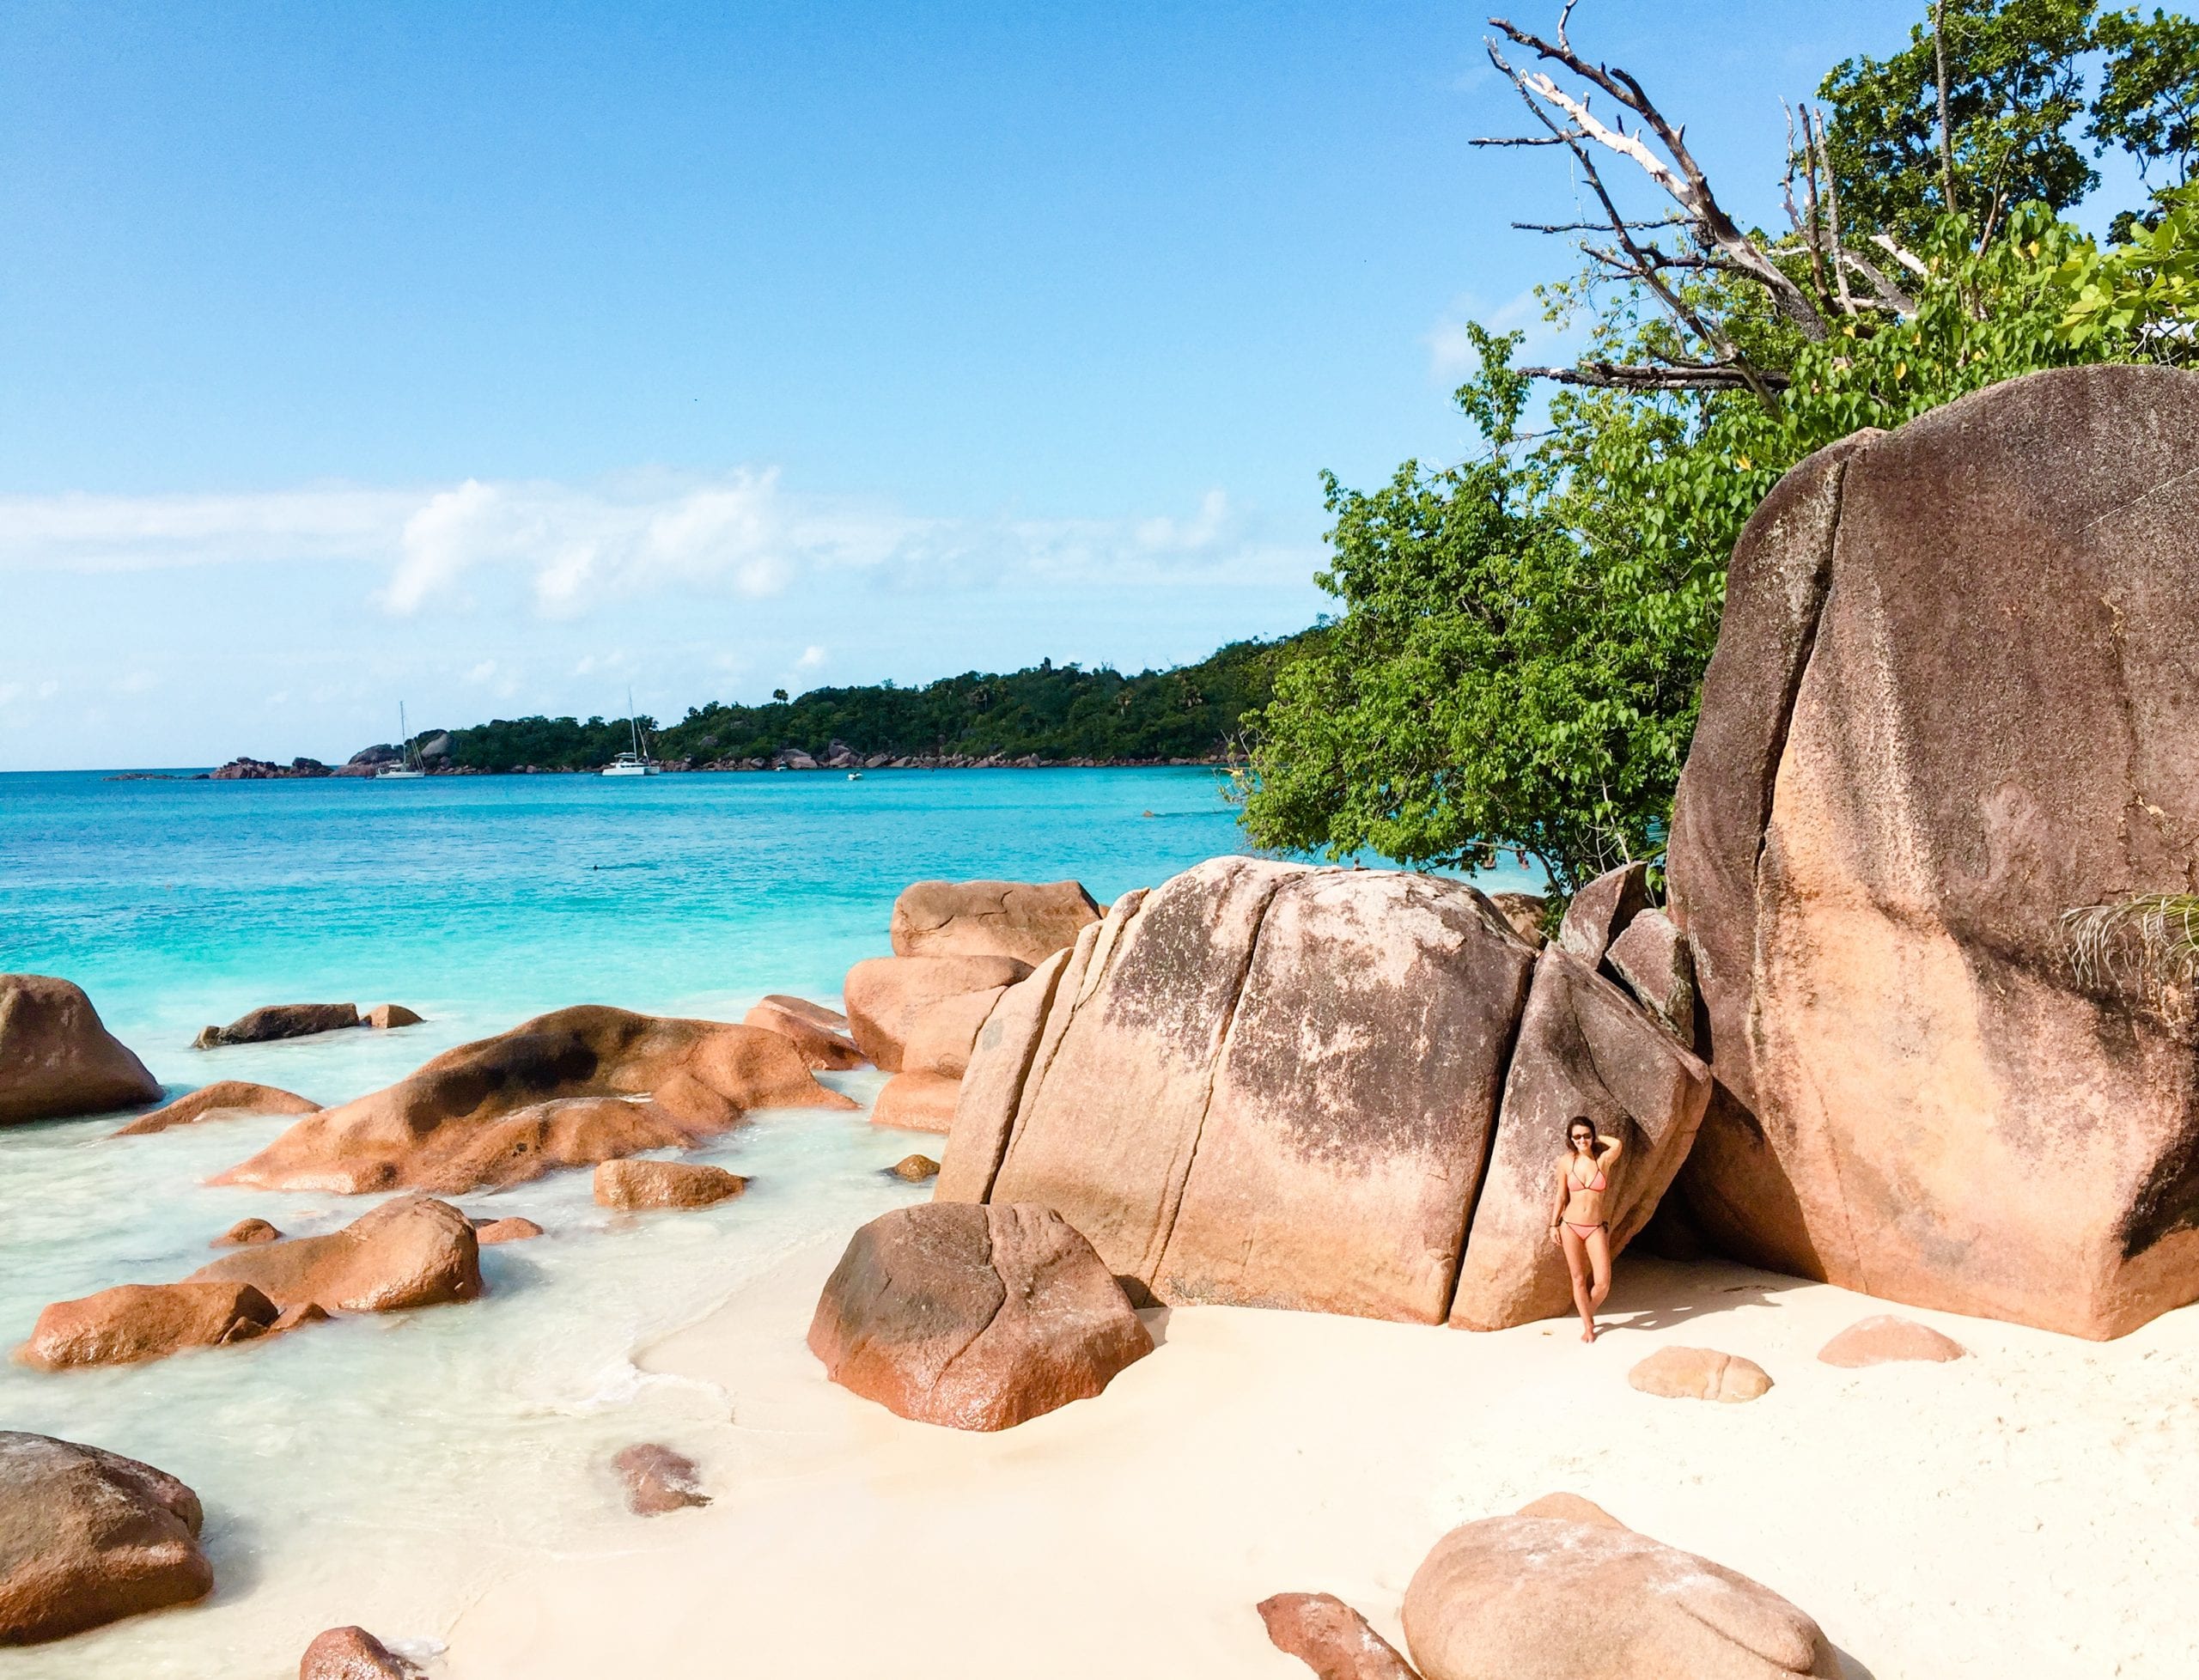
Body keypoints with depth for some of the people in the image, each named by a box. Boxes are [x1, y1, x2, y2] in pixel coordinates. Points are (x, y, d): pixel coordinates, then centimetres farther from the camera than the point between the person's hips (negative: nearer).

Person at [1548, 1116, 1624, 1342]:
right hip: (1570, 1226, 0)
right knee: (1579, 1279, 6)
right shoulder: (1566, 1162, -2)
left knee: (1603, 1283, -5)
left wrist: (1595, 1137, -7)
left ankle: (1589, 1313, 24)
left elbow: (1618, 1144, -25)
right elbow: (1562, 1196, 6)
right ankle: (1588, 1325, 23)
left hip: (1596, 1228, 0)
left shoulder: (1603, 1160, -5)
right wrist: (1554, 1225, 6)